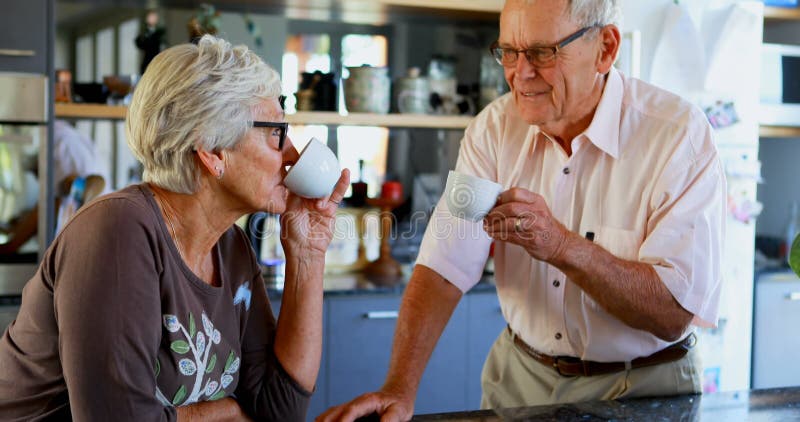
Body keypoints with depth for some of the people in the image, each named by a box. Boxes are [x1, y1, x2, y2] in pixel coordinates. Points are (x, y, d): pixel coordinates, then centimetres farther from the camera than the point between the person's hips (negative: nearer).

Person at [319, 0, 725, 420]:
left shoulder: (681, 136, -17)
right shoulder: (494, 127, -4)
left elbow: (675, 313, -22)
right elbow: (444, 268, -10)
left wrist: (562, 247, -35)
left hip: (641, 387, -2)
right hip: (520, 375, 3)